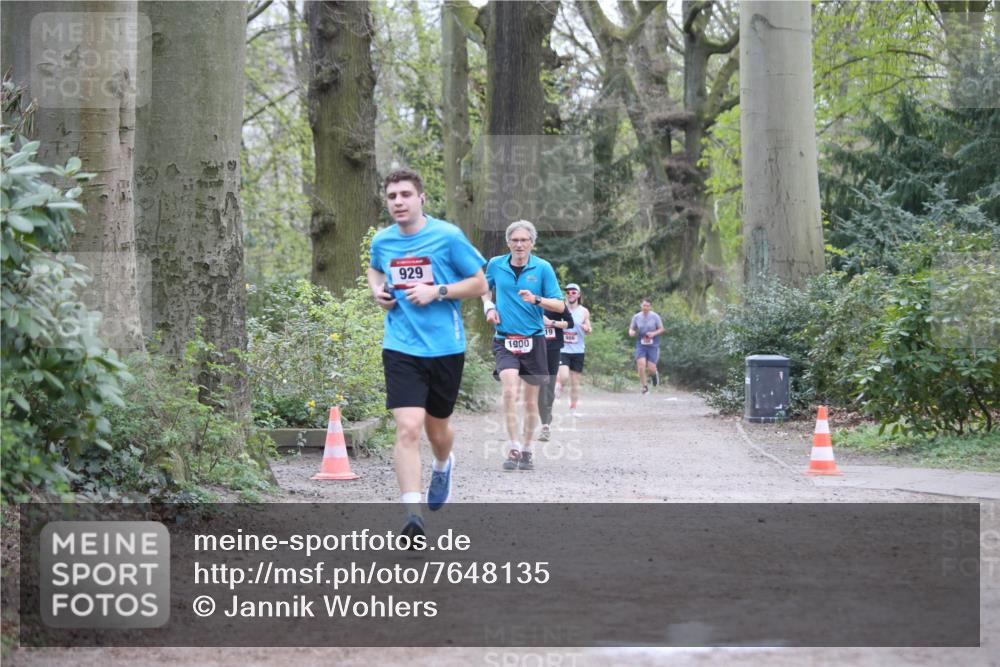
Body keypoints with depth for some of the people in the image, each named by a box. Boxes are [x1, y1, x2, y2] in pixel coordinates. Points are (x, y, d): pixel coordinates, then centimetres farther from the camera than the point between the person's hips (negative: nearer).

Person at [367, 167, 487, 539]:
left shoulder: (448, 236, -8)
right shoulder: (382, 241, 3)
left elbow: (480, 284, -2)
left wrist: (437, 291, -16)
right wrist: (378, 291, 5)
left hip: (445, 348, -1)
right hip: (401, 349, 1)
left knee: (437, 429, 16)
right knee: (408, 427, -17)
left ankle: (443, 466, 53)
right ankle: (412, 514, -19)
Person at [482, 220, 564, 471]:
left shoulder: (543, 268, -2)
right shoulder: (495, 265, 3)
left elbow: (560, 305, -3)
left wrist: (536, 299, -20)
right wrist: (489, 307, 7)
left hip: (533, 340, 0)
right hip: (504, 340, 0)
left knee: (531, 401, 8)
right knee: (510, 391, -21)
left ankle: (526, 450, 24)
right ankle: (513, 449, -18)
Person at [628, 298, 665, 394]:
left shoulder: (655, 317, -6)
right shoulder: (636, 317, 0)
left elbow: (661, 329, 1)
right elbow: (631, 329, 9)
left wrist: (654, 333, -18)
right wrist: (631, 333, -15)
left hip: (653, 345, -1)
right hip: (641, 345, 1)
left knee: (651, 369, -4)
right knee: (641, 366, -14)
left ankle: (655, 374, 34)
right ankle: (645, 387, 2)